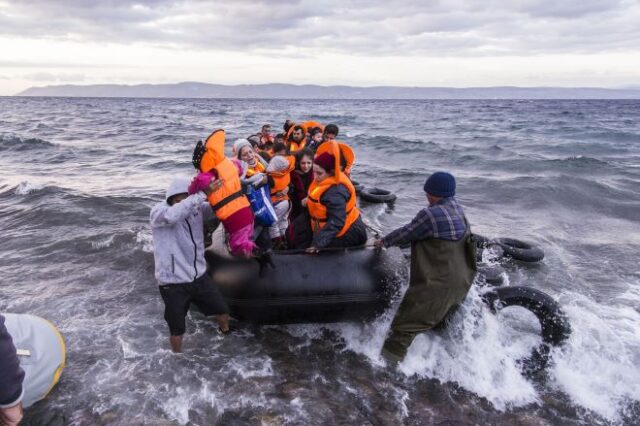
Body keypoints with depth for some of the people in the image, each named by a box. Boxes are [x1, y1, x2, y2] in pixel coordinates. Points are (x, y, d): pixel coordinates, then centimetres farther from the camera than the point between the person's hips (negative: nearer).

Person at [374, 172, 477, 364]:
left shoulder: (431, 214, -24)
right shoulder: (457, 208, 2)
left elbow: (407, 233, -12)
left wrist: (384, 241, 3)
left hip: (437, 283, -9)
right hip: (459, 280, 9)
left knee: (408, 319, 2)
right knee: (445, 314, 32)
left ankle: (392, 353, 10)